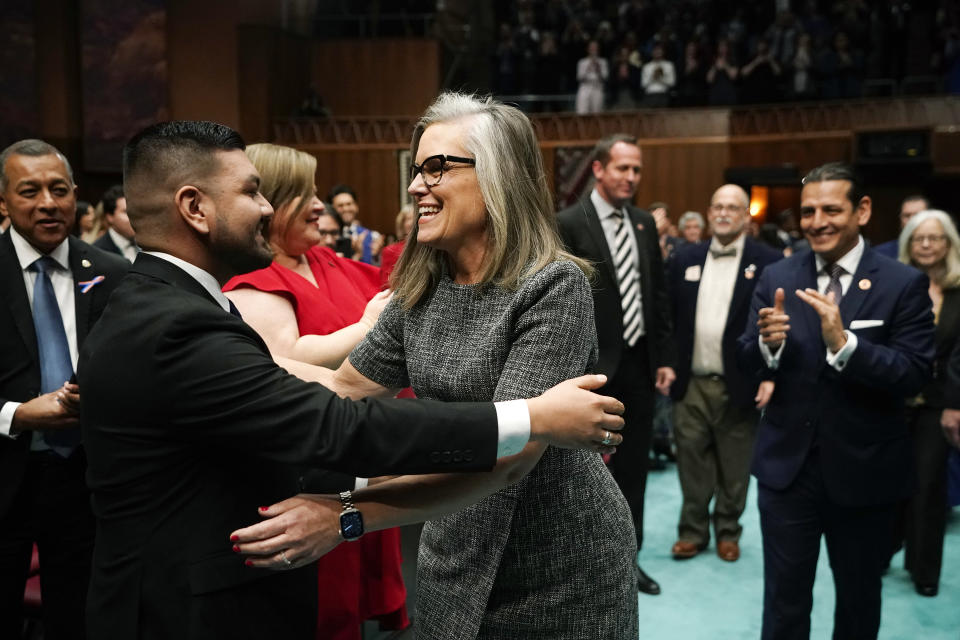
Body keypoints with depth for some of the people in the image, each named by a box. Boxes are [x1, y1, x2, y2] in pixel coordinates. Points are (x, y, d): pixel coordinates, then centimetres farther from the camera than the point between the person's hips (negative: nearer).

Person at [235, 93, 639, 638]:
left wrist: (348, 514, -38)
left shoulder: (553, 286, -21)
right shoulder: (420, 290, -1)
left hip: (562, 569, -5)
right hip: (453, 562, 5)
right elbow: (344, 388, 4)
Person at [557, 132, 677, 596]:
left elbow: (658, 294, 12)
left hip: (640, 362, 6)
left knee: (633, 467, 14)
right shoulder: (569, 224, -10)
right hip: (595, 366, -5)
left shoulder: (645, 223, 9)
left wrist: (665, 357, 8)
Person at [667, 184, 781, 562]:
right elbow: (669, 316, 7)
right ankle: (693, 530, 25)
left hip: (739, 386, -2)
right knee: (692, 464, 10)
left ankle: (727, 531, 28)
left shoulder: (768, 262, -3)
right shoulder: (685, 259, 8)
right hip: (691, 384, 2)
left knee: (734, 470, 10)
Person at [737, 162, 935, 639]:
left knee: (859, 597, 20)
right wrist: (767, 342, -25)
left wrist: (845, 343, -32)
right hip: (786, 463, 1)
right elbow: (746, 362, -2)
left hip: (865, 470, -1)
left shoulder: (904, 284, -8)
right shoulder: (777, 277, -1)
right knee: (784, 598, 11)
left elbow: (915, 376, -16)